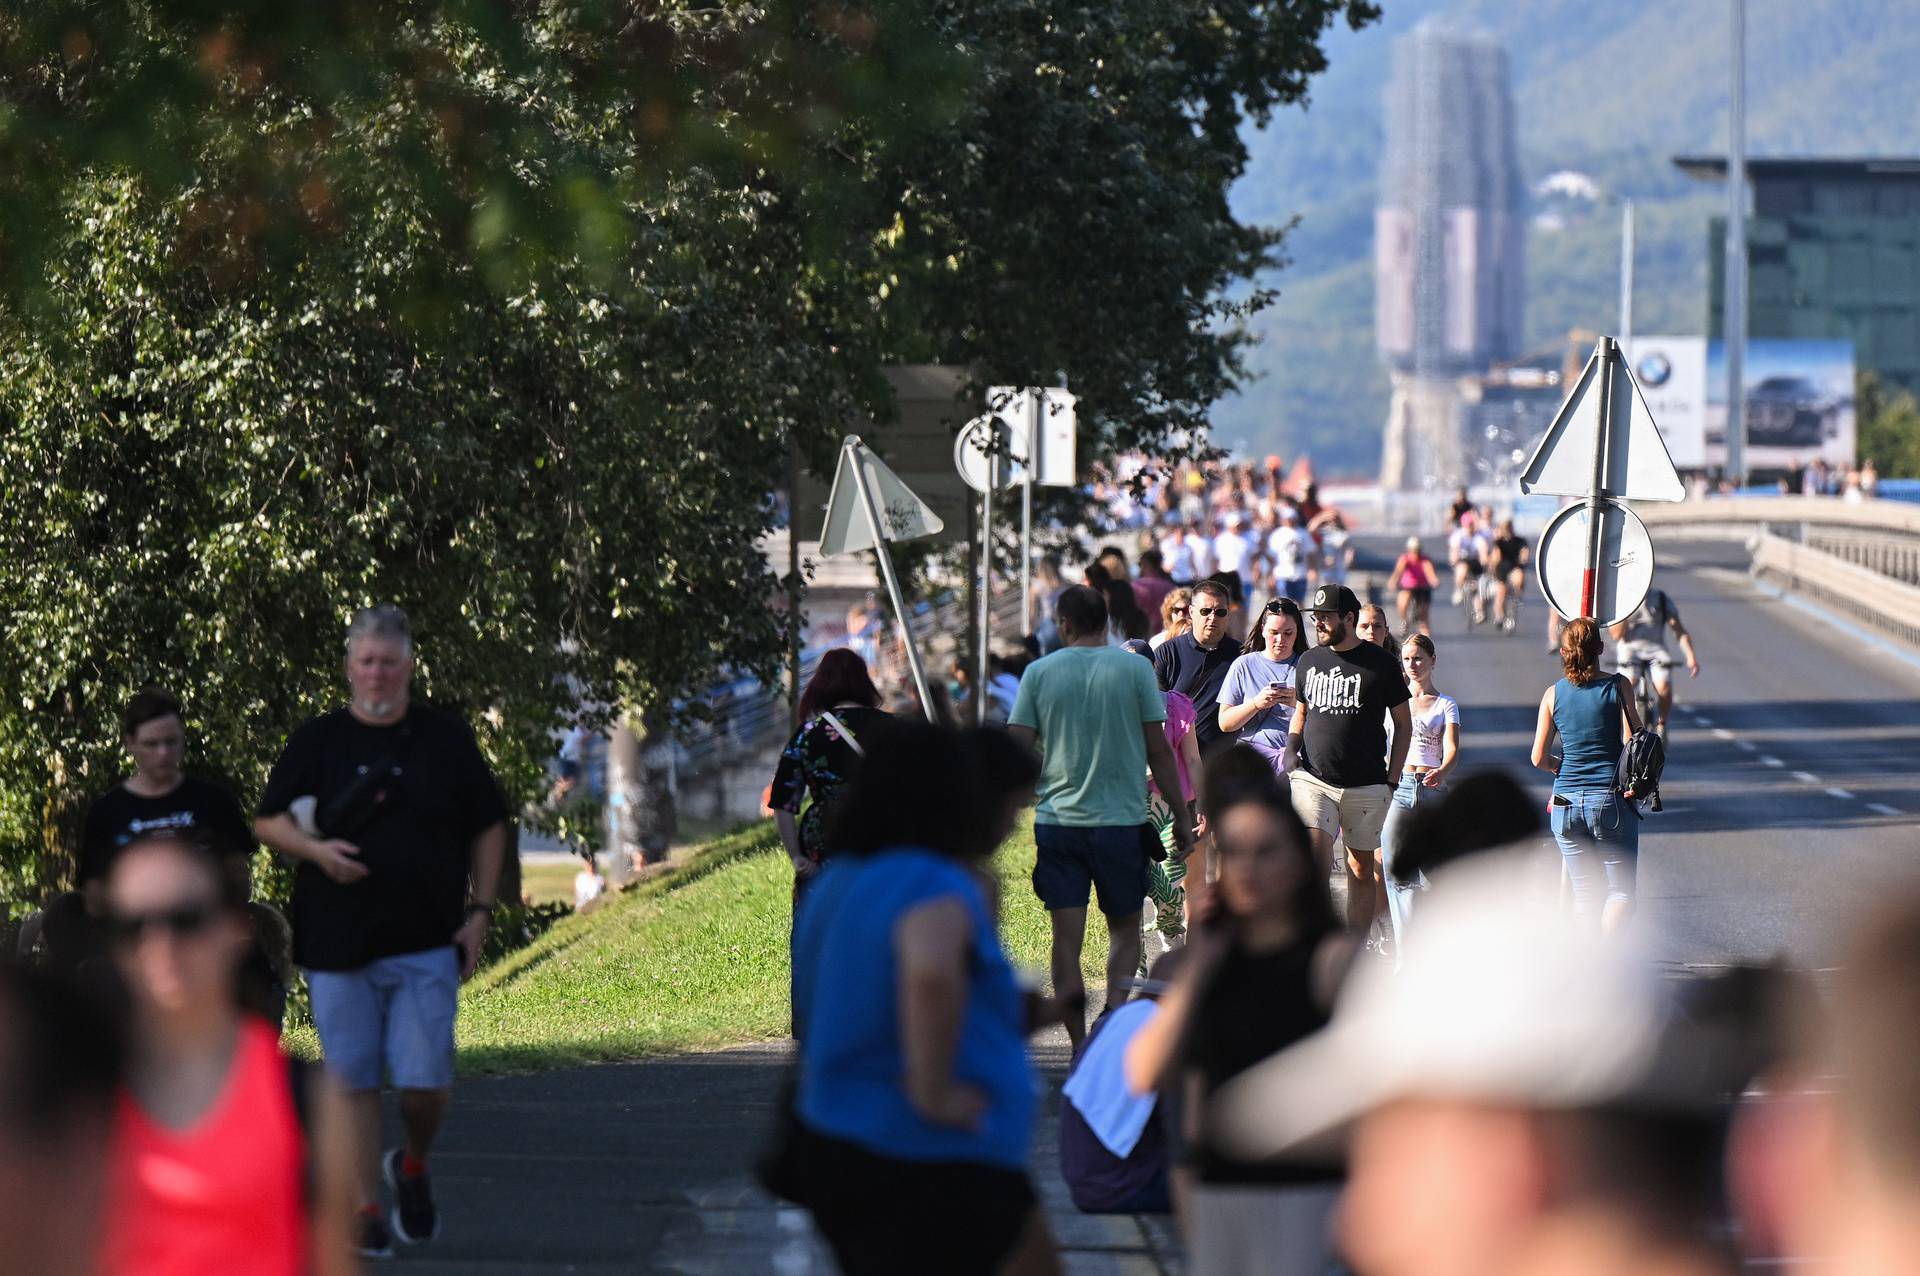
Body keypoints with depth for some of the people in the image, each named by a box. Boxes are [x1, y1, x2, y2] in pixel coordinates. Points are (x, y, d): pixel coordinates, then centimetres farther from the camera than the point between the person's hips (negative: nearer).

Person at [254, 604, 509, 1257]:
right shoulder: (317, 741, 6)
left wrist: (479, 911, 4)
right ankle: (367, 1210, 10)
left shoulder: (447, 739, 7)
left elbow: (487, 828, 12)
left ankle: (413, 1166, 23)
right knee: (355, 1080, 2)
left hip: (427, 943, 0)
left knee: (425, 1080, -7)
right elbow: (267, 822, 8)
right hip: (337, 941, 1)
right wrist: (316, 849, -12)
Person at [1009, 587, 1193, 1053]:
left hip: (1056, 821, 1)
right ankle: (1115, 1011, -10)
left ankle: (1080, 1048, 1)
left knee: (1066, 937, 4)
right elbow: (1159, 750, -1)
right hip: (1121, 820, -1)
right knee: (1125, 928, 13)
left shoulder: (1039, 673, 1)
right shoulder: (1134, 669, -1)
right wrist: (1181, 817, 7)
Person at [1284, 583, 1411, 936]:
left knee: (1362, 870, 5)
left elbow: (1403, 724, 6)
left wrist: (1392, 779, 0)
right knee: (1314, 861, -17)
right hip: (1313, 780, 1)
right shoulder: (1309, 662, 9)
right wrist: (1291, 748, 5)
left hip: (1367, 787, -1)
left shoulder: (1380, 663, -1)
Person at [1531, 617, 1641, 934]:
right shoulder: (1617, 686, -6)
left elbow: (1539, 758, 0)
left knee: (1585, 893, 13)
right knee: (1621, 890, 2)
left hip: (1567, 802, 3)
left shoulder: (1554, 694, 2)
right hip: (1612, 799, -3)